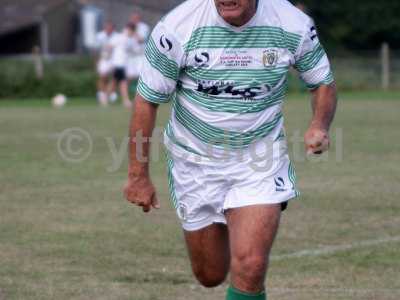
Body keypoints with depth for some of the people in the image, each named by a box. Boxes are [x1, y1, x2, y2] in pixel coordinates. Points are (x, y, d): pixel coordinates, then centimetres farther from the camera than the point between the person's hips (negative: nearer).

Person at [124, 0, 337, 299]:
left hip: (261, 160, -1)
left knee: (250, 267, -20)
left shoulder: (294, 25, -16)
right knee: (210, 275, 14)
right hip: (195, 160, 1)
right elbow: (147, 100, -8)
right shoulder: (176, 27, -19)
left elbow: (324, 83, 2)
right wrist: (138, 175, -6)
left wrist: (320, 125, -19)